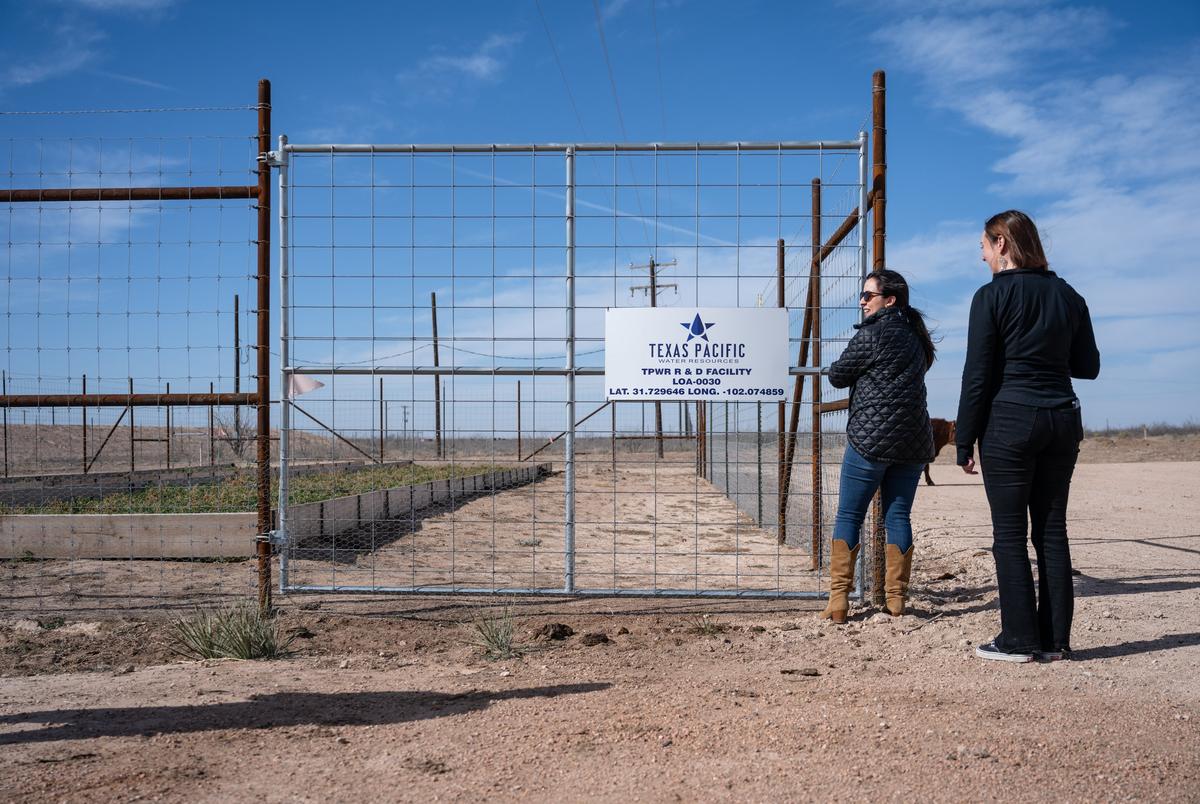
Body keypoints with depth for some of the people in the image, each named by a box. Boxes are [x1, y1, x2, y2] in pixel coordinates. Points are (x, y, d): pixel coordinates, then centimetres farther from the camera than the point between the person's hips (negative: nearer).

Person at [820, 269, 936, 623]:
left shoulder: (872, 334, -10)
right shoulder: (915, 335, 14)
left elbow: (837, 376, -2)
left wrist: (842, 367, 16)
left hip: (871, 438, -7)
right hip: (914, 440, 7)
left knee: (849, 515, 1)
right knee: (898, 515, 10)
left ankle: (838, 600, 0)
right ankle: (897, 598, 11)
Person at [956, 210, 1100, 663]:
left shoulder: (993, 296, -7)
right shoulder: (1068, 295, 9)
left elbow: (978, 375, -8)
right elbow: (1088, 366, 15)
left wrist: (964, 441, -4)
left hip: (1010, 421, -5)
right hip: (1062, 421, 6)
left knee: (1009, 534, 1)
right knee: (1052, 531, 9)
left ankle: (1019, 640, 4)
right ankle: (1055, 640, 13)